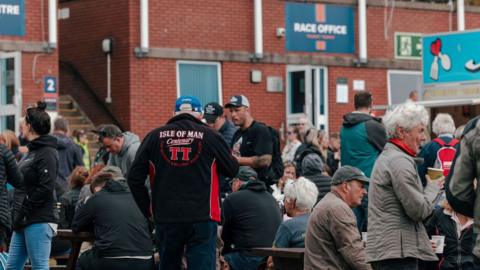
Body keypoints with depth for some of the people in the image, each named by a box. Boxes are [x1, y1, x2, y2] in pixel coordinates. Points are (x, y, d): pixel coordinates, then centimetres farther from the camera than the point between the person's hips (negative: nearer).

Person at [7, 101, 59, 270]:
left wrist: (22, 213, -16)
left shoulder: (47, 154, -11)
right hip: (24, 223, 10)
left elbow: (45, 189, -20)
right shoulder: (32, 151, 19)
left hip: (39, 222, -10)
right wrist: (17, 215, 11)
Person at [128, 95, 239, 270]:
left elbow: (135, 178, 5)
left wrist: (147, 210, 14)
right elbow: (233, 170, 8)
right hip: (202, 217, -3)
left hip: (165, 217, 3)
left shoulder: (154, 137, 4)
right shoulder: (210, 136, -3)